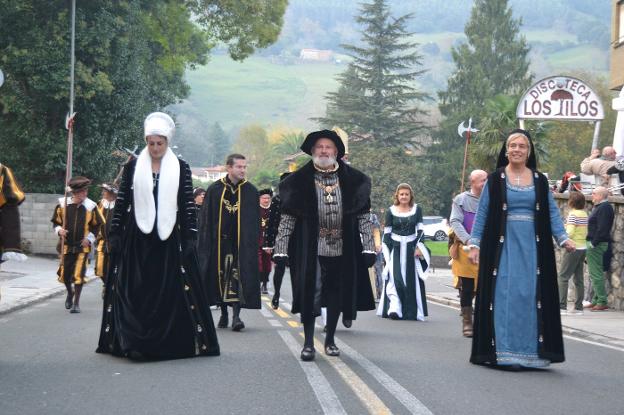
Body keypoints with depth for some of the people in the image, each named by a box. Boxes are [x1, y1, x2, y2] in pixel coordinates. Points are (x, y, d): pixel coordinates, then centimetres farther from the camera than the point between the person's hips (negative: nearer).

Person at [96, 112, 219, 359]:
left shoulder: (180, 168, 3)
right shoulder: (133, 167, 6)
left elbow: (188, 205, 1)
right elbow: (121, 202, 6)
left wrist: (190, 237, -5)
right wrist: (115, 234, 1)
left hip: (168, 238, -1)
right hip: (137, 239, 1)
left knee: (169, 290, 0)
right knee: (135, 291, 0)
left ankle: (167, 343, 7)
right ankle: (134, 344, 3)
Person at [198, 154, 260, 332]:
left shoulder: (250, 191, 2)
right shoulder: (214, 190, 1)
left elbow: (255, 221, 4)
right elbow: (205, 218, 3)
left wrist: (253, 242, -2)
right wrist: (206, 242, -1)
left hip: (242, 243, -1)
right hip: (219, 242, 1)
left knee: (238, 277, -9)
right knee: (220, 277, 7)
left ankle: (236, 315, -10)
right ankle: (224, 314, 21)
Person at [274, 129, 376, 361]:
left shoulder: (352, 181, 3)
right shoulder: (300, 181, -1)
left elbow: (363, 217, 4)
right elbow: (287, 218, -2)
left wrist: (368, 247, -1)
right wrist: (280, 250, -7)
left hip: (342, 249, 2)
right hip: (311, 249, -2)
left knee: (336, 294, 10)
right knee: (310, 293, -4)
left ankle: (330, 339, 25)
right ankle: (308, 343, 5)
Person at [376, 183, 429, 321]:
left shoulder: (417, 209, 6)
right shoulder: (391, 211, 4)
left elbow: (420, 229, 4)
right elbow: (387, 232, 4)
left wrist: (419, 247, -7)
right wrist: (387, 252, -2)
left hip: (411, 247, 1)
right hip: (395, 248, -1)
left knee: (412, 279, 2)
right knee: (395, 277, -14)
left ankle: (411, 311, 11)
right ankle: (394, 307, -18)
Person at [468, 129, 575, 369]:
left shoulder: (540, 180, 9)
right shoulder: (495, 179, 3)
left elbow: (552, 212, 7)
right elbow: (482, 213, 2)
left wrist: (563, 238, -6)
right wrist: (474, 244, -5)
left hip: (531, 248, 2)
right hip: (503, 246, -2)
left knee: (529, 296, 1)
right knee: (504, 296, -4)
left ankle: (528, 352, 7)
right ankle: (503, 351, 0)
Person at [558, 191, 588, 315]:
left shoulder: (573, 214, -13)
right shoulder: (584, 214, 10)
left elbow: (570, 233, -21)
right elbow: (586, 233, 14)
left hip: (573, 248, -8)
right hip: (583, 248, 8)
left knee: (562, 277, -6)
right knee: (578, 278, 10)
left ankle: (562, 306, -11)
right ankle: (579, 307, 11)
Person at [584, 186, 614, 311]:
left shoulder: (604, 208, -15)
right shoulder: (599, 207, 16)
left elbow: (602, 228, -23)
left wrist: (594, 243, -22)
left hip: (597, 245, -11)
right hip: (594, 244, 11)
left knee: (596, 274, -9)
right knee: (594, 274, 15)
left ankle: (602, 302, -7)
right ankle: (596, 300, 22)